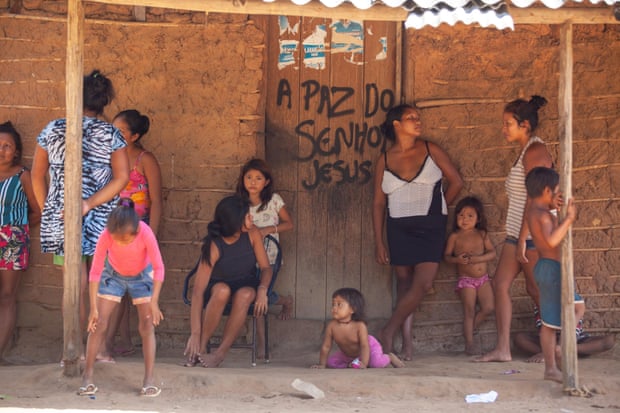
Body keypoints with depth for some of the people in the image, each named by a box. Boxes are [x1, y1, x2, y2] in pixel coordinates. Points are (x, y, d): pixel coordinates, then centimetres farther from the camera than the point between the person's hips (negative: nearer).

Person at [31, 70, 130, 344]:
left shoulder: (52, 130, 2)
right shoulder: (110, 134, -1)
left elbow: (37, 175, 5)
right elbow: (122, 177, -10)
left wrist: (47, 209, 12)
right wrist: (89, 204, -13)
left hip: (61, 218, 0)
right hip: (100, 220, 0)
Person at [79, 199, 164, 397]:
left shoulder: (145, 233, -36)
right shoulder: (106, 236, -33)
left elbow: (158, 268, -30)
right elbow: (95, 271, -27)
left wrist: (154, 301, -36)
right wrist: (93, 308, -28)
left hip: (141, 276, -1)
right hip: (113, 274, 1)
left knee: (147, 326, -8)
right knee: (99, 323, -5)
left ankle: (149, 379, -5)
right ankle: (87, 377, 0)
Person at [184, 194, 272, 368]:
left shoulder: (252, 234, -14)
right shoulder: (213, 246, -25)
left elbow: (266, 267, -5)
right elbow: (198, 291, -30)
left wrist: (262, 290, -30)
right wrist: (195, 333, -37)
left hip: (245, 285, 3)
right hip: (217, 287, -2)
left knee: (245, 294, -34)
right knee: (222, 290, -38)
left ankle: (220, 353, -30)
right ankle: (200, 348, -28)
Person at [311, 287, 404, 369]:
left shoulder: (360, 326, -35)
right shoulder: (331, 326, -27)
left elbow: (365, 346, -38)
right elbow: (326, 347, -20)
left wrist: (363, 363, -51)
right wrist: (322, 365, -23)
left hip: (370, 347, -4)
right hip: (347, 354, 4)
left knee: (377, 363, -28)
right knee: (330, 362, -7)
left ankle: (390, 357, 6)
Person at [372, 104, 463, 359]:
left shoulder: (430, 150, 2)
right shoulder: (385, 160, 3)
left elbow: (456, 182, 8)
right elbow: (378, 203, 5)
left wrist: (437, 208, 11)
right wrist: (379, 242, 1)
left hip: (431, 227, -1)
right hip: (399, 229, 1)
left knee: (423, 283, -10)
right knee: (404, 281, 4)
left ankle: (389, 332, 2)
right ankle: (406, 338, 8)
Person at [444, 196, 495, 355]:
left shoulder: (482, 234, 5)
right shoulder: (455, 236, -1)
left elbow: (492, 253, -1)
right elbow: (446, 255, -1)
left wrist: (477, 258, -18)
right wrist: (457, 260, -22)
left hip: (483, 278, 3)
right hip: (466, 279, -3)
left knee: (488, 308, -5)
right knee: (469, 311, -6)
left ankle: (469, 328, 17)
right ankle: (469, 343, 1)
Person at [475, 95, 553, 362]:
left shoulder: (535, 152, -14)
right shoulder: (525, 151, 16)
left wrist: (522, 239, -21)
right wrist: (517, 238, 17)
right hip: (518, 234, 10)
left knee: (537, 290, -1)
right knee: (500, 283, 3)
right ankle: (502, 349, 2)